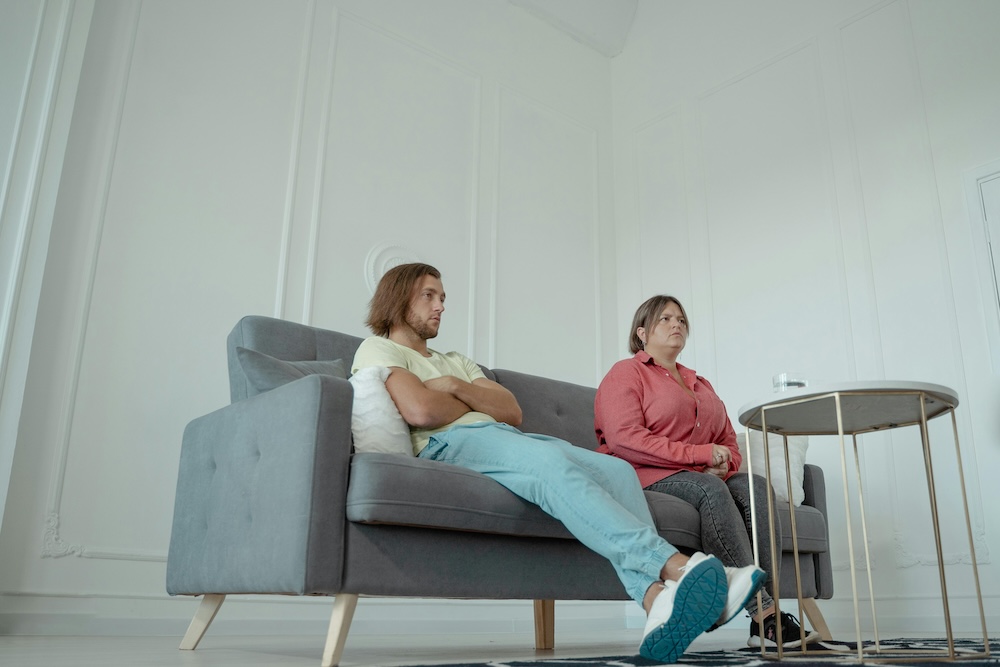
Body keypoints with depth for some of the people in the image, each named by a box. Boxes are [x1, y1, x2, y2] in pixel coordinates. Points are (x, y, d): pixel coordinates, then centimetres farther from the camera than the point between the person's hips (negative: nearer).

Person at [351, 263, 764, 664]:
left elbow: (512, 412, 20)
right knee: (551, 462, -37)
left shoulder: (455, 361, 37)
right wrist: (475, 404, 10)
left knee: (617, 470, -18)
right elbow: (420, 410, -10)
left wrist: (457, 387, 4)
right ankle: (676, 564, -47)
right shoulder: (378, 350, 13)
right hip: (449, 443, -7)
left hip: (505, 436, 8)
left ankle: (657, 601, -38)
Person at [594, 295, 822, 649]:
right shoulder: (625, 373, 5)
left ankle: (765, 614, -32)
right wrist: (701, 454, -15)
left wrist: (723, 466, -4)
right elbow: (624, 440, -13)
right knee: (710, 489, -34)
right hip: (647, 477, -6)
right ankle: (763, 614, -37)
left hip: (704, 477, 7)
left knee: (755, 485, -23)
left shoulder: (700, 384, 28)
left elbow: (729, 443, 23)